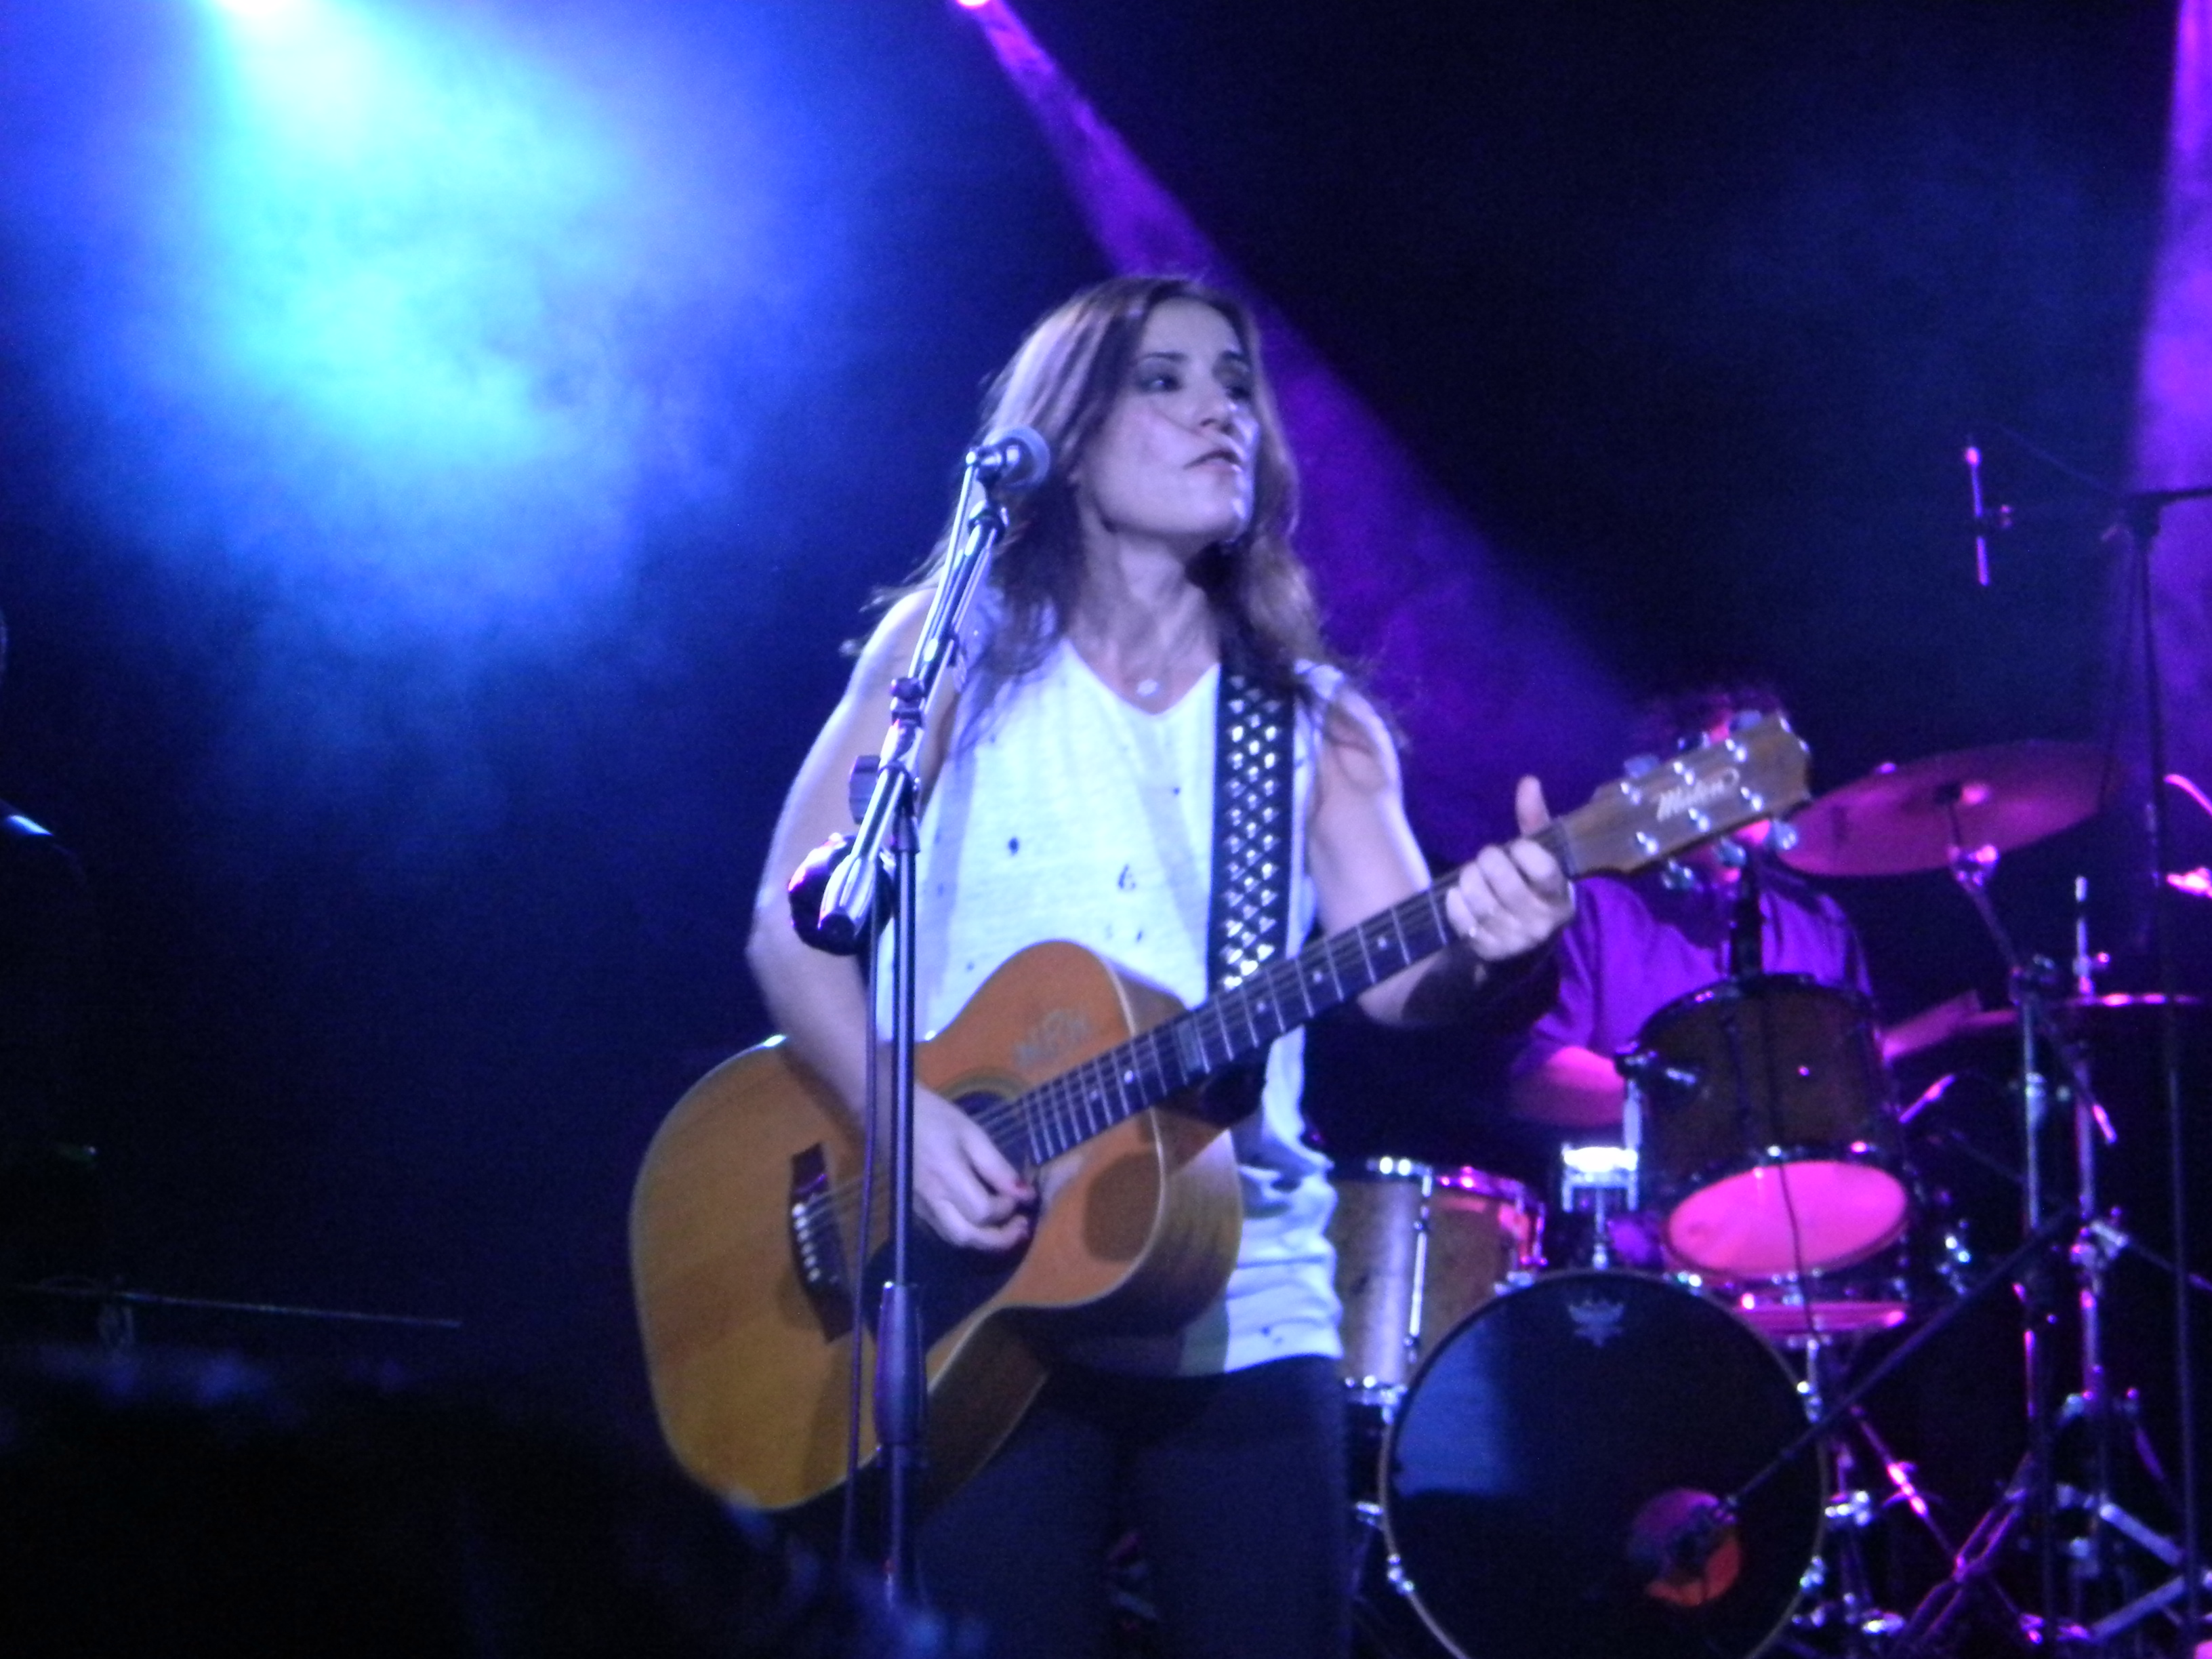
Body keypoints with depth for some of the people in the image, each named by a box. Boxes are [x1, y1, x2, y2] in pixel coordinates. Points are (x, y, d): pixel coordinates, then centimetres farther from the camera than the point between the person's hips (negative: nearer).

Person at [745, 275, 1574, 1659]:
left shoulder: (1314, 718, 10)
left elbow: (1397, 970, -4)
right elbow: (794, 923, -2)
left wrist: (1487, 940, -28)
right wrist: (902, 1113, -19)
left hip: (1244, 1308, 3)